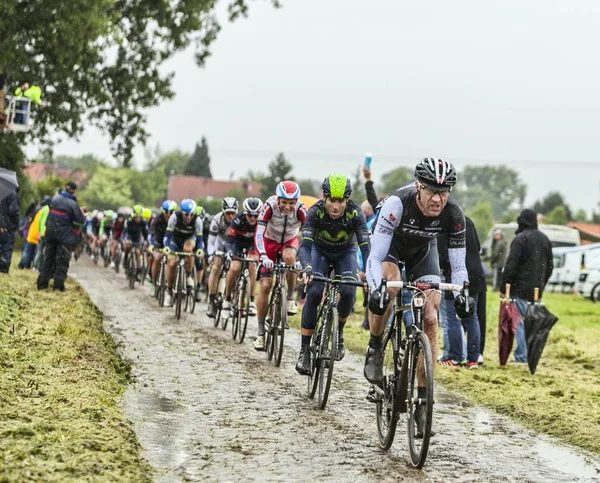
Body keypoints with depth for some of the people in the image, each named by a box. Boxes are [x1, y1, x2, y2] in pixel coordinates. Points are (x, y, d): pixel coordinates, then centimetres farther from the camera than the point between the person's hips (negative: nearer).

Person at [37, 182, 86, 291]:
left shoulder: (54, 199, 3)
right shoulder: (73, 204, -15)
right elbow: (81, 221, -13)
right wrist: (83, 215, 11)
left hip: (51, 234, 5)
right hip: (65, 237, -5)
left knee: (48, 258, 13)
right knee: (62, 261, 3)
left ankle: (42, 283, 14)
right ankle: (58, 285, 0)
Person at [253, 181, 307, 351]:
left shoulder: (301, 210, -29)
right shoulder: (269, 206, -31)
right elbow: (258, 234, -34)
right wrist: (263, 256, -48)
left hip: (290, 241, 0)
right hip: (270, 241, 0)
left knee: (289, 257, -37)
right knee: (265, 285, -8)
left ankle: (290, 298, -14)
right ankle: (261, 333, 1)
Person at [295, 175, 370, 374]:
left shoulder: (355, 213, -30)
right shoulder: (315, 211, -31)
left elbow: (365, 246, -36)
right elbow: (305, 244, -38)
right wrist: (307, 267, -58)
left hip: (346, 252, 0)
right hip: (320, 251, 0)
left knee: (348, 292, -24)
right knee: (314, 293, -22)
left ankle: (338, 331, 6)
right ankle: (304, 350, -14)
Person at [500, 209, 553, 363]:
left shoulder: (520, 239, -12)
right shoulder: (545, 239, 13)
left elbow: (511, 265, -15)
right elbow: (549, 267, 19)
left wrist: (503, 288, -9)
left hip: (520, 288, -7)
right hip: (537, 289, 7)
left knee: (519, 321, -5)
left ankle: (522, 356, -9)